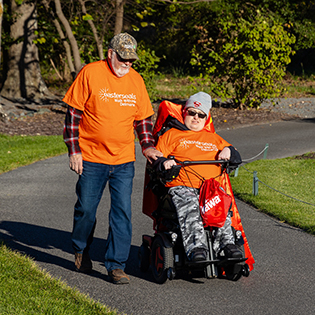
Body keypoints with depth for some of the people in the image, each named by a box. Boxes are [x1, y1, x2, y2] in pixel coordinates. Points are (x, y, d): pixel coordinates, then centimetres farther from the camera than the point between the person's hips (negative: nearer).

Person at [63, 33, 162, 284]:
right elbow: (74, 113, -4)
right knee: (86, 208, 7)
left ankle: (116, 265, 2)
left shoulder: (136, 79, 7)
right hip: (91, 158, -3)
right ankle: (81, 252, 32)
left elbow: (143, 118, 17)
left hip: (124, 160, 3)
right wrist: (74, 150, -7)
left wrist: (148, 146, 3)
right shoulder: (90, 73, -6)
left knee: (122, 213, -4)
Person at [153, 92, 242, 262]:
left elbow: (237, 158, 34)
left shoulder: (213, 138, 33)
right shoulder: (171, 135, 23)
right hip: (181, 186, -3)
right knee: (189, 207, -37)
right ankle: (195, 246, -49)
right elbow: (156, 159, 15)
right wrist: (164, 163, -9)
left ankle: (227, 243, -39)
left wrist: (228, 151, 10)